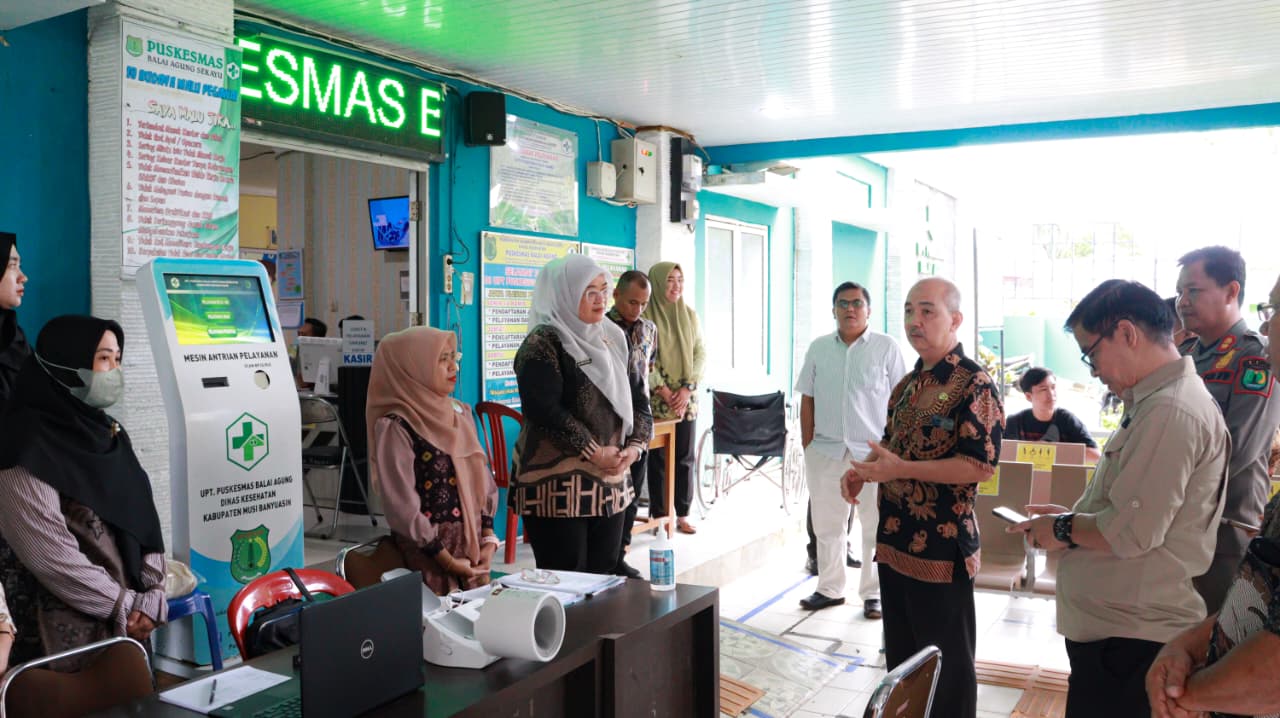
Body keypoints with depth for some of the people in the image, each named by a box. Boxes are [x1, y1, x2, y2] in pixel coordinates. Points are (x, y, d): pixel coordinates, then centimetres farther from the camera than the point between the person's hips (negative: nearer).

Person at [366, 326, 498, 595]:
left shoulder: (460, 412, 8)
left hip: (473, 543, 6)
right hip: (428, 550, -6)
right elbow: (403, 508, -16)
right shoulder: (395, 427, -13)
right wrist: (447, 561, -14)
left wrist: (488, 538, 1)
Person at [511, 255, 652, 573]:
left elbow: (637, 398, 13)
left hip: (610, 483, 7)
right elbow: (544, 410, -19)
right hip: (557, 484, -7)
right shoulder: (543, 343, -9)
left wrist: (635, 445, -4)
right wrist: (594, 452, -17)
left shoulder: (611, 340, 13)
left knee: (602, 578, 12)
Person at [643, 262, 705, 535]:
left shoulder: (690, 315, 9)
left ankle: (682, 514, 15)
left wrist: (687, 388, -7)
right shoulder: (646, 315, -5)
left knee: (685, 456, 6)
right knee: (659, 457, 1)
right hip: (657, 398, -4)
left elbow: (700, 353, 5)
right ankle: (659, 515, 9)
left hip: (687, 397, 4)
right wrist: (663, 391, -14)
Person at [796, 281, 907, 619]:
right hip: (825, 451, 3)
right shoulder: (818, 347, 7)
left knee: (875, 526, 6)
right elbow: (808, 400, 10)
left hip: (873, 452, -3)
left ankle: (872, 593, 19)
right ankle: (830, 588, 26)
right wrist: (807, 445, 5)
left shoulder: (886, 347, -1)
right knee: (827, 523, 12)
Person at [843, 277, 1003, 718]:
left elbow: (980, 466, -22)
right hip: (894, 543, 8)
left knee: (947, 666, 7)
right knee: (901, 659, 21)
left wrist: (901, 470, -25)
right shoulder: (907, 384, 11)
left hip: (942, 549, -8)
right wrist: (863, 469, 2)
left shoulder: (974, 386, -15)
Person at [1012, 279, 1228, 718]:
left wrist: (1063, 529, -10)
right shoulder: (1159, 400, 14)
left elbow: (1133, 533, -25)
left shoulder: (1170, 411, -21)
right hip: (1119, 627, 10)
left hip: (1129, 641, -10)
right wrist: (1072, 516, 11)